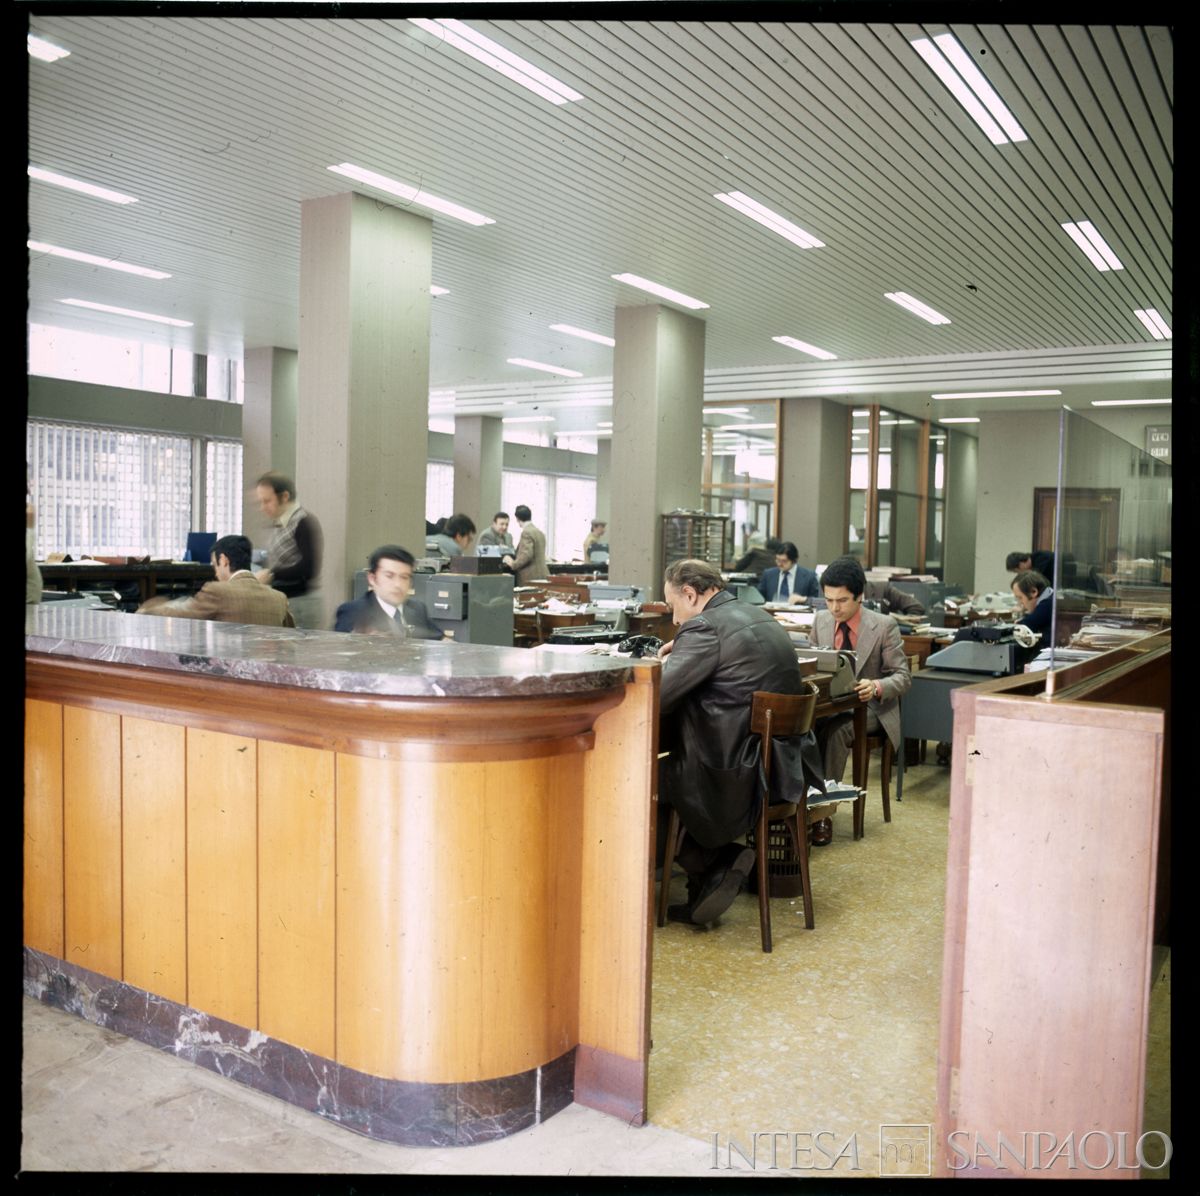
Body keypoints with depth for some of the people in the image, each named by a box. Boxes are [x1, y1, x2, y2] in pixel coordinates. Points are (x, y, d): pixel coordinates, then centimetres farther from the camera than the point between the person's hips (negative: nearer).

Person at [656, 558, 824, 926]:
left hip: (740, 778, -9)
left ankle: (714, 864, 11)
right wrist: (682, 649, 16)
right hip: (786, 767, 9)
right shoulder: (759, 617, 13)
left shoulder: (705, 627, -15)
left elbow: (656, 698, -18)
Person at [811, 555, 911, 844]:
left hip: (868, 706, -3)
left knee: (835, 731, -36)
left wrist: (877, 687, -27)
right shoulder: (820, 620, 5)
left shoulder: (884, 626, -7)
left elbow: (902, 677, -5)